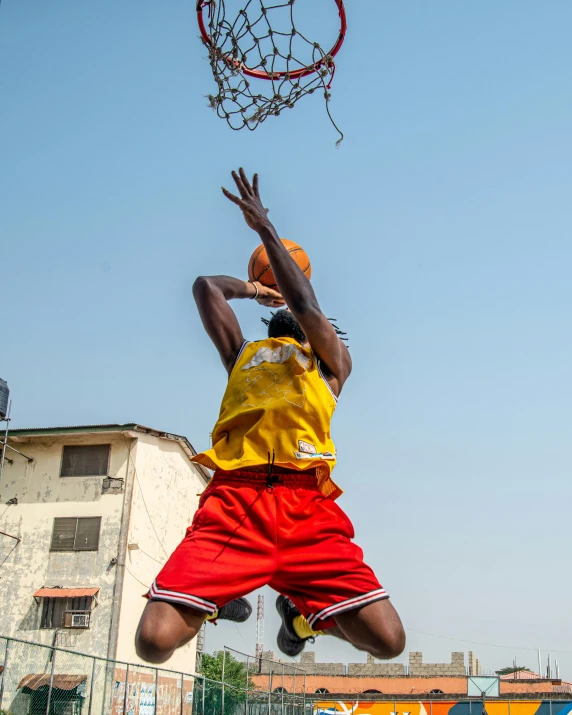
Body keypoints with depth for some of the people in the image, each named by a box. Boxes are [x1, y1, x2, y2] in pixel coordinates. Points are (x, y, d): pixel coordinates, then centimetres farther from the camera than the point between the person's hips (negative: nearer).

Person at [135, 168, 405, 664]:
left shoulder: (332, 361, 25)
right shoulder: (243, 354, 32)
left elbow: (304, 305, 7)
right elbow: (206, 288, 28)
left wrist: (265, 228, 12)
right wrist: (254, 288, 44)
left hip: (307, 504, -1)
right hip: (235, 496, 1)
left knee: (387, 640, -13)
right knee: (156, 640, -17)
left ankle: (303, 613, 20)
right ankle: (216, 598, 20)